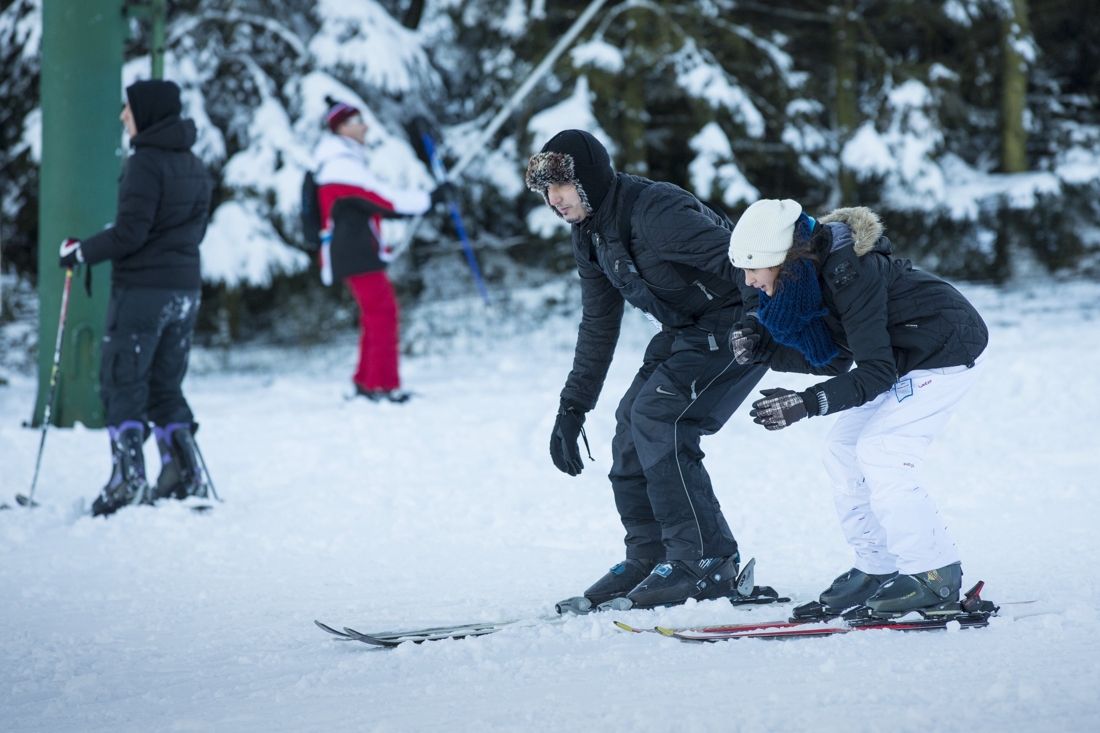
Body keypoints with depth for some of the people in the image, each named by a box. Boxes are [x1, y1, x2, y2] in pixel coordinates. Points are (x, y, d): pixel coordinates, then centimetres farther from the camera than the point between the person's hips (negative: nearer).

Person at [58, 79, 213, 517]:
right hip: (186, 288, 8)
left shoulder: (146, 162, -14)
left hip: (142, 290, -8)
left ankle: (128, 480, -8)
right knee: (164, 386, 15)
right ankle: (185, 476, 11)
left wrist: (81, 252, -5)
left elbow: (130, 233, -19)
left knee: (122, 386, -2)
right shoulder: (193, 166, 11)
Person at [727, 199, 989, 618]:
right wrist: (762, 350, -13)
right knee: (843, 451, 5)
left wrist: (806, 404, -39)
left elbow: (875, 374, -31)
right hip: (904, 356, 10)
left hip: (950, 351, -10)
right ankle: (876, 571, 11)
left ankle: (936, 582, -12)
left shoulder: (849, 274, -32)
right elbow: (826, 352, 2)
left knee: (879, 451, -17)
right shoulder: (811, 270, -6)